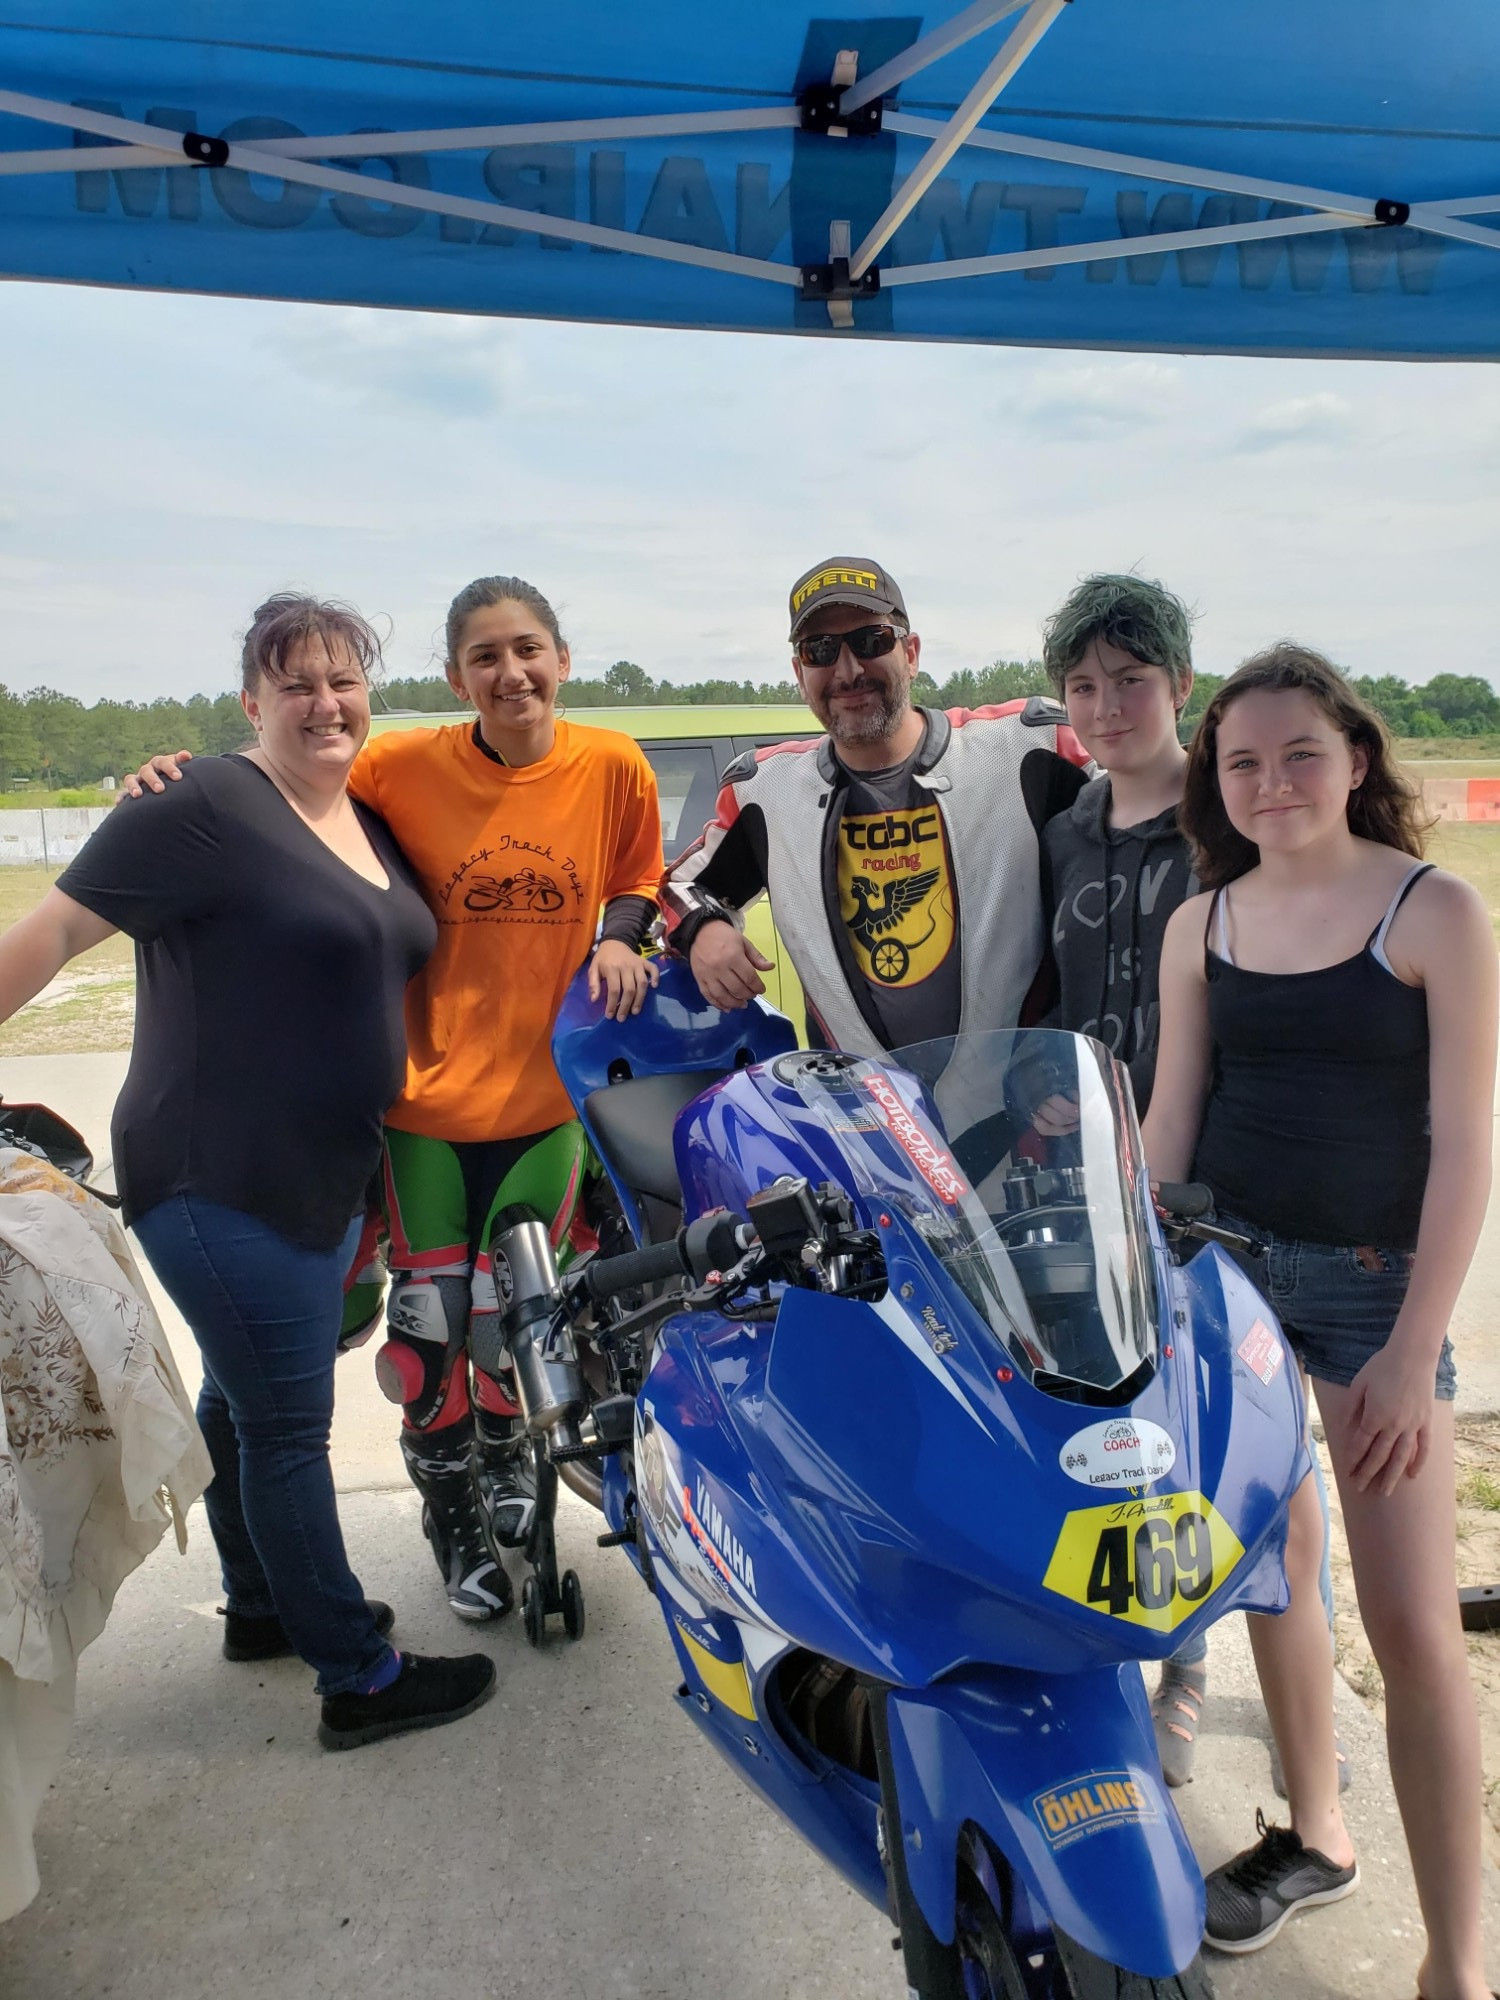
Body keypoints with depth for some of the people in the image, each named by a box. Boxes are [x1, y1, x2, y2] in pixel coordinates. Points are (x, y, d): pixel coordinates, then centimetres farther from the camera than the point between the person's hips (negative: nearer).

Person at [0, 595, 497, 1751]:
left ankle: (263, 1608, 41)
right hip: (221, 1187, -8)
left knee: (245, 1400, 23)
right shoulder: (207, 806, -17)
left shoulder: (371, 826, 8)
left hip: (321, 1180, 8)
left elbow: (388, 960, 22)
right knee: (288, 1424, 2)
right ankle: (359, 1679, 16)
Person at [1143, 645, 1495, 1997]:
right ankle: (1315, 1837, 36)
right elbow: (1170, 1120, 7)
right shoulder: (1202, 924, 4)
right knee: (1273, 1568, 15)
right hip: (1225, 1262, 4)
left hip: (1373, 1278, -3)